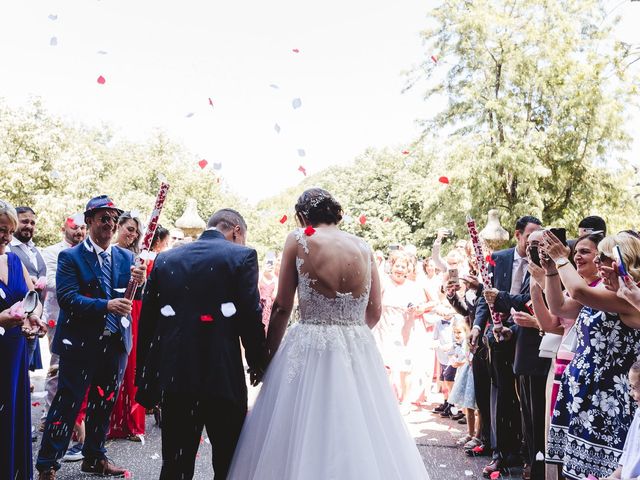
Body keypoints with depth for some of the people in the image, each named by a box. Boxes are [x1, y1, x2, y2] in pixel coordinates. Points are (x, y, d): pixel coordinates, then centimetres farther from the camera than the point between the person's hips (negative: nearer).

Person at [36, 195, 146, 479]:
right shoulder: (70, 257, -6)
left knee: (104, 404, 15)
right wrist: (106, 305, -28)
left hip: (116, 343, 5)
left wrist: (140, 283, -22)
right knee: (68, 404, -1)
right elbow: (67, 298, -17)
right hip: (81, 343, -5)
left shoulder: (126, 257, 8)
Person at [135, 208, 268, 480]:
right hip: (222, 376, -4)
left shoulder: (165, 259, 9)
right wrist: (258, 363, 6)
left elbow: (146, 319, 8)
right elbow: (251, 315, -9)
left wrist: (145, 377, 15)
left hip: (173, 376, 4)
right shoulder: (242, 256, -4)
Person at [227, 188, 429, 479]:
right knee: (363, 437, 15)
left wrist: (268, 354, 8)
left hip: (311, 350, -4)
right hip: (360, 351, 4)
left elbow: (282, 307, -3)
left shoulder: (299, 239, -3)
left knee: (303, 436, 7)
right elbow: (375, 312, 8)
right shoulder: (363, 247, 6)